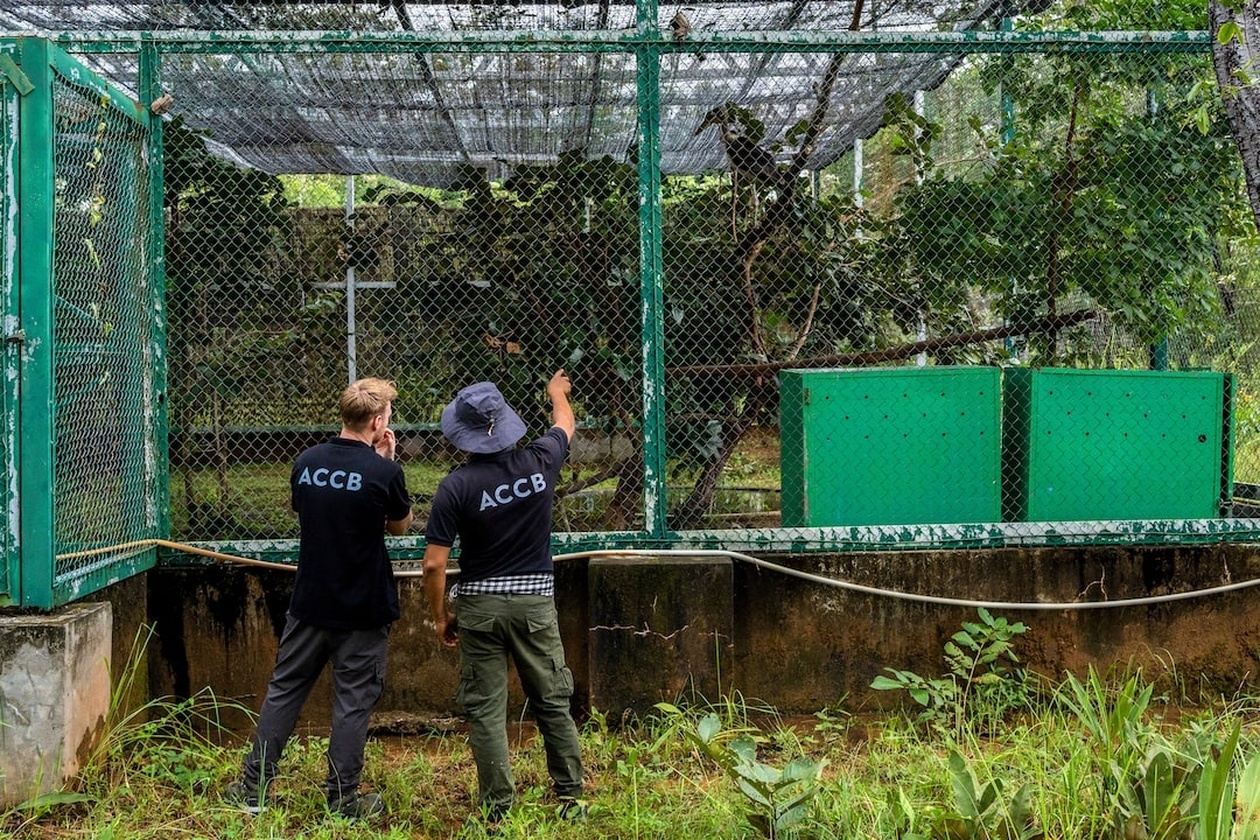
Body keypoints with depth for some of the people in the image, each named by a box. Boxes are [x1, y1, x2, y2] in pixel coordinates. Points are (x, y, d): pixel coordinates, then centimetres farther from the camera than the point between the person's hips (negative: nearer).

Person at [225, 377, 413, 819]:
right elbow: (400, 525, 2)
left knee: (284, 690, 13)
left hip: (309, 604, 4)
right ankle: (342, 799, 13)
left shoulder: (306, 462, -2)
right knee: (353, 701, 6)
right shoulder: (383, 472, -15)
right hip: (362, 609, -4)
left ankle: (253, 788, 18)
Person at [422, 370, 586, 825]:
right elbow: (565, 425, 20)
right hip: (535, 600, 2)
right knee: (553, 702, 12)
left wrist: (440, 616, 3)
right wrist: (557, 392, 41)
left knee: (485, 709, 5)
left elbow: (434, 564, -12)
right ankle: (570, 798, 18)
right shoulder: (539, 463, -5)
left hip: (480, 604, -2)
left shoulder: (456, 486, -12)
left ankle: (497, 808, 8)